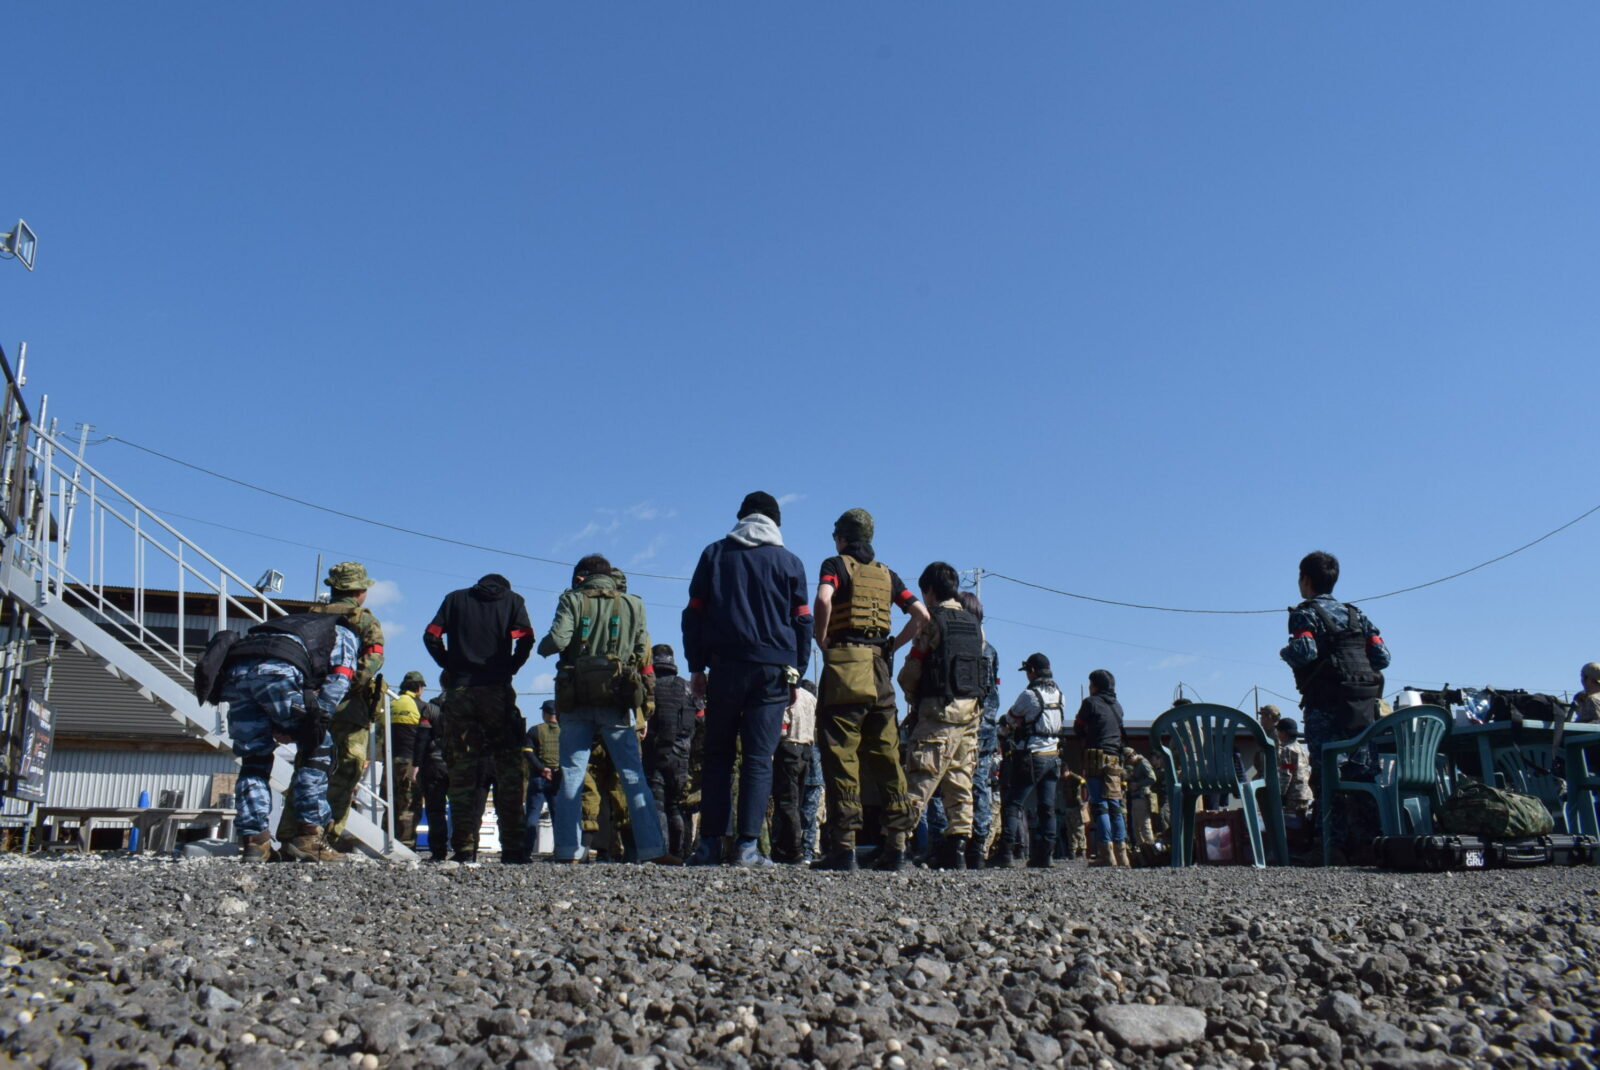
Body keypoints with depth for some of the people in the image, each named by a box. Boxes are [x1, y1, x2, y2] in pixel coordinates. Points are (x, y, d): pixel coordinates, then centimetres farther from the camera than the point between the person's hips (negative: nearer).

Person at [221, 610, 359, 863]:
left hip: (234, 670, 6)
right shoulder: (344, 633, 28)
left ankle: (254, 840, 9)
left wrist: (277, 727, 18)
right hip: (278, 670, -6)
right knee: (317, 748, 7)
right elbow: (339, 678, 6)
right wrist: (318, 717, -2)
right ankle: (308, 835, 1)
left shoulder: (297, 623, 43)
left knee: (254, 757, 16)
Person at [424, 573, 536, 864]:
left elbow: (431, 635, 4)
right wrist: (511, 668, 5)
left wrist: (450, 667, 10)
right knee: (509, 769, 0)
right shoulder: (513, 600, 12)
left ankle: (464, 848, 1)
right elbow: (526, 638, -5)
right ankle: (513, 847, -4)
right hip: (497, 690, -1)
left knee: (462, 770, 4)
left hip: (459, 690, 2)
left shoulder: (456, 598, 17)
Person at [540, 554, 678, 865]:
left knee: (570, 775, 5)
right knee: (633, 775, 2)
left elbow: (557, 640, -11)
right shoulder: (632, 604, 8)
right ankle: (652, 848, -2)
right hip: (616, 701, 1)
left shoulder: (573, 600, 2)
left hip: (576, 701, 0)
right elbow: (643, 654, 5)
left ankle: (567, 851, 2)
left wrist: (542, 647, 10)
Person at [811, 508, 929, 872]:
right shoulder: (886, 573, 18)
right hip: (880, 669, 5)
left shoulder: (836, 564, 2)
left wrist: (822, 642, -6)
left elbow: (823, 599, -19)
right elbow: (922, 615, 12)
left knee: (841, 756, -6)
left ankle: (843, 846, -9)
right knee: (886, 756, 7)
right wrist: (893, 646, 14)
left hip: (845, 664, -5)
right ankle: (896, 843, 7)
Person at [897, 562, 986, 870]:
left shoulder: (932, 621, -6)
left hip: (937, 709, -6)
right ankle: (957, 847, 5)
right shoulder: (975, 625, 14)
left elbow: (911, 672, -7)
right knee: (960, 782, 7)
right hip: (969, 710, 6)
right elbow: (979, 670, 15)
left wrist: (912, 697, 13)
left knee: (920, 779, -9)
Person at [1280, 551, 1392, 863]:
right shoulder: (1356, 614, 19)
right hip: (1364, 706, 6)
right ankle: (1369, 839, 7)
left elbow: (1305, 652, -18)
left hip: (1326, 705, -6)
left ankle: (1336, 843, -8)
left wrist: (1285, 652, 2)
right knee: (1365, 773, 7)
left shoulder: (1305, 614, 0)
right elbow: (1382, 656, 10)